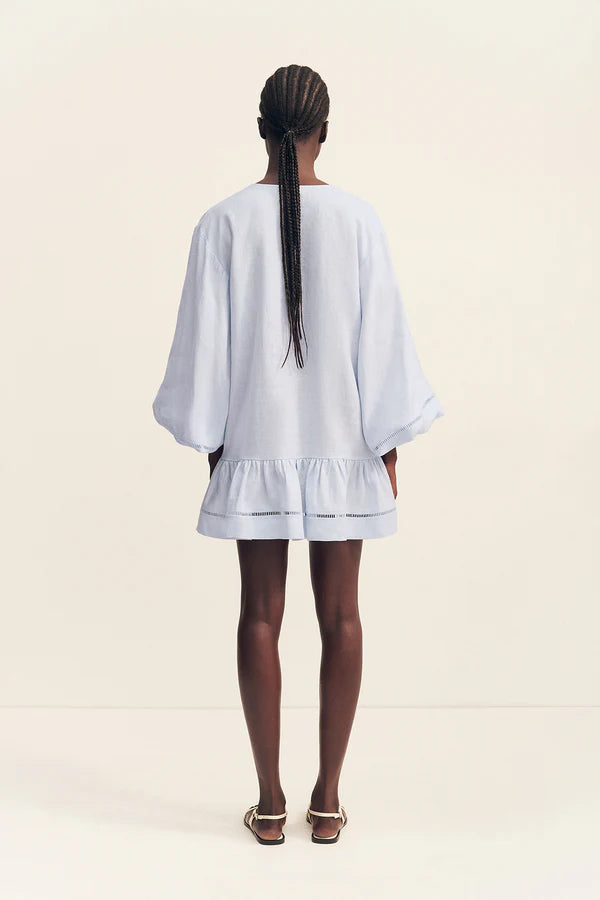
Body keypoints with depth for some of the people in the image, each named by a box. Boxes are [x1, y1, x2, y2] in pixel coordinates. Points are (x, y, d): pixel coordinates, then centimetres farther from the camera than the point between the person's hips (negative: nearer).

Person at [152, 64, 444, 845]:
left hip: (255, 446, 0)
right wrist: (389, 444, 5)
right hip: (342, 446, 0)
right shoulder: (357, 217, -6)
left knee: (261, 616, 8)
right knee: (340, 616, 9)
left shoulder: (224, 223, -5)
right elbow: (382, 341, -4)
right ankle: (328, 798, 17)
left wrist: (209, 437, 9)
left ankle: (271, 803, 16)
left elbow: (205, 347, -2)